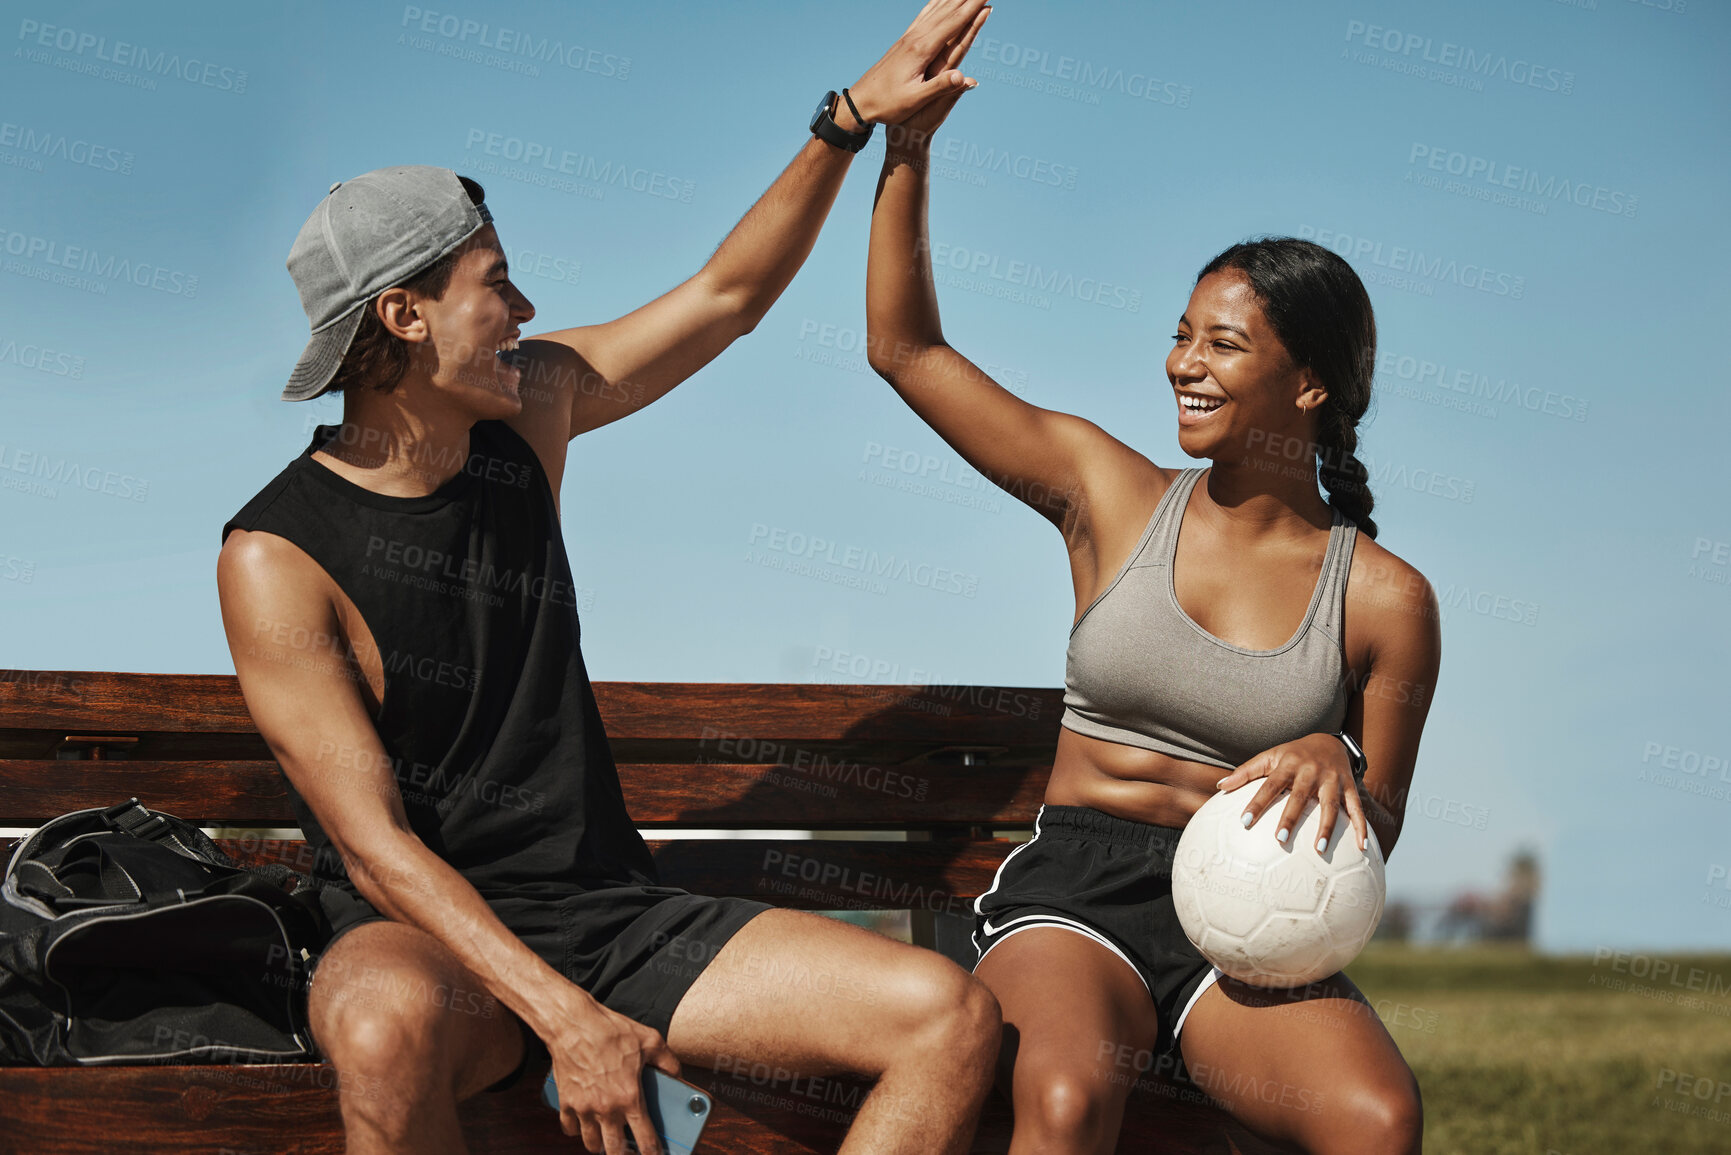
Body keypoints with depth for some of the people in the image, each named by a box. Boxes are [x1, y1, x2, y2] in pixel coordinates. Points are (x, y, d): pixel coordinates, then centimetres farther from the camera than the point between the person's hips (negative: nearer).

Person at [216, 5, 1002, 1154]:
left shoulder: (531, 405, 7)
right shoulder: (276, 560, -12)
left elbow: (726, 296, 19)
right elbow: (374, 845, -17)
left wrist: (852, 118, 8)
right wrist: (564, 1020, -26)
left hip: (617, 916, 6)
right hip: (428, 942, -6)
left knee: (952, 1016, -16)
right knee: (387, 1026, -45)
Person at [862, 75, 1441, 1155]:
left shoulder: (1383, 598, 5)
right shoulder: (1110, 493, 9)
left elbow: (1379, 831, 12)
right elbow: (905, 348, 12)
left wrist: (1338, 772, -12)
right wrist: (908, 151, 6)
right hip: (1073, 897, 0)